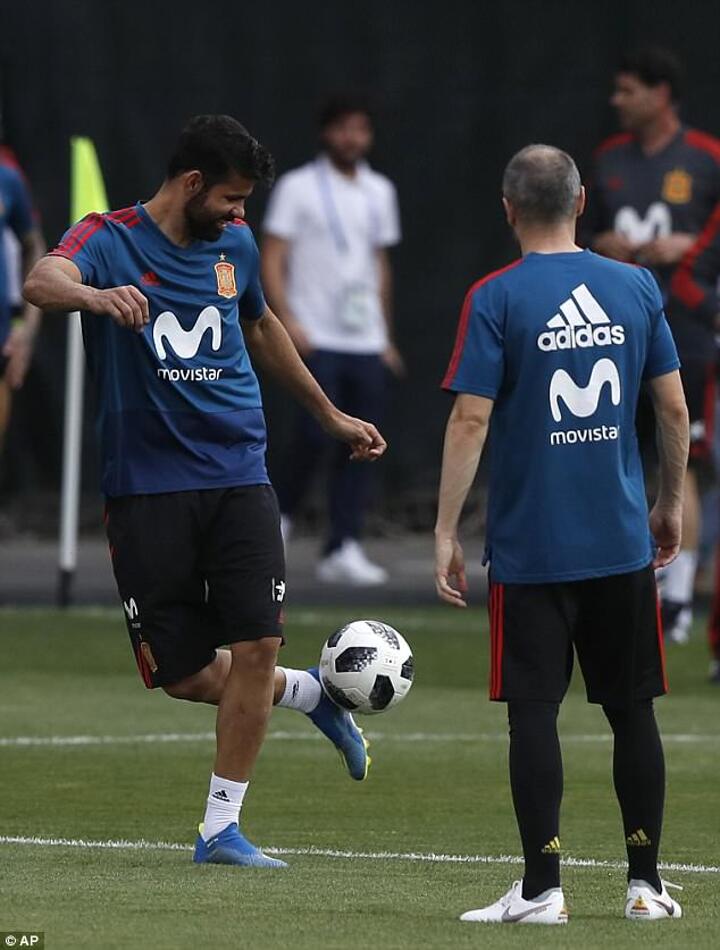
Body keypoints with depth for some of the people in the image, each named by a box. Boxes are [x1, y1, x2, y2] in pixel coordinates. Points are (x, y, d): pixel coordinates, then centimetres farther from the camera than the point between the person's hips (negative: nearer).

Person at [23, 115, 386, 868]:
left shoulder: (235, 244, 10)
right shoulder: (109, 241, -8)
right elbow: (43, 281, -30)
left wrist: (330, 416, 36)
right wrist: (95, 295, -53)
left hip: (237, 476, 4)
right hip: (147, 487, -3)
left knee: (256, 647, -10)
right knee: (183, 676, -1)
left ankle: (221, 827, 1)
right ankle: (307, 694, 28)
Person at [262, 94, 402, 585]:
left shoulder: (380, 192, 15)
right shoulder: (298, 187, -1)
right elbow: (273, 258, -4)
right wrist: (287, 320, -16)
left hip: (367, 342, 5)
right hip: (316, 338, -5)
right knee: (316, 435, -14)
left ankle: (343, 550, 0)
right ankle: (279, 516, 10)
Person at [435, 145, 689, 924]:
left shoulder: (496, 299, -8)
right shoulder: (636, 289, 3)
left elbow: (470, 420, -12)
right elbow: (673, 406, 6)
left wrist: (445, 532, -8)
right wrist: (671, 502, 20)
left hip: (530, 546, -3)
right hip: (622, 543, 3)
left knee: (533, 711, 1)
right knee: (631, 707, 11)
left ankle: (542, 888, -1)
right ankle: (645, 883, 14)